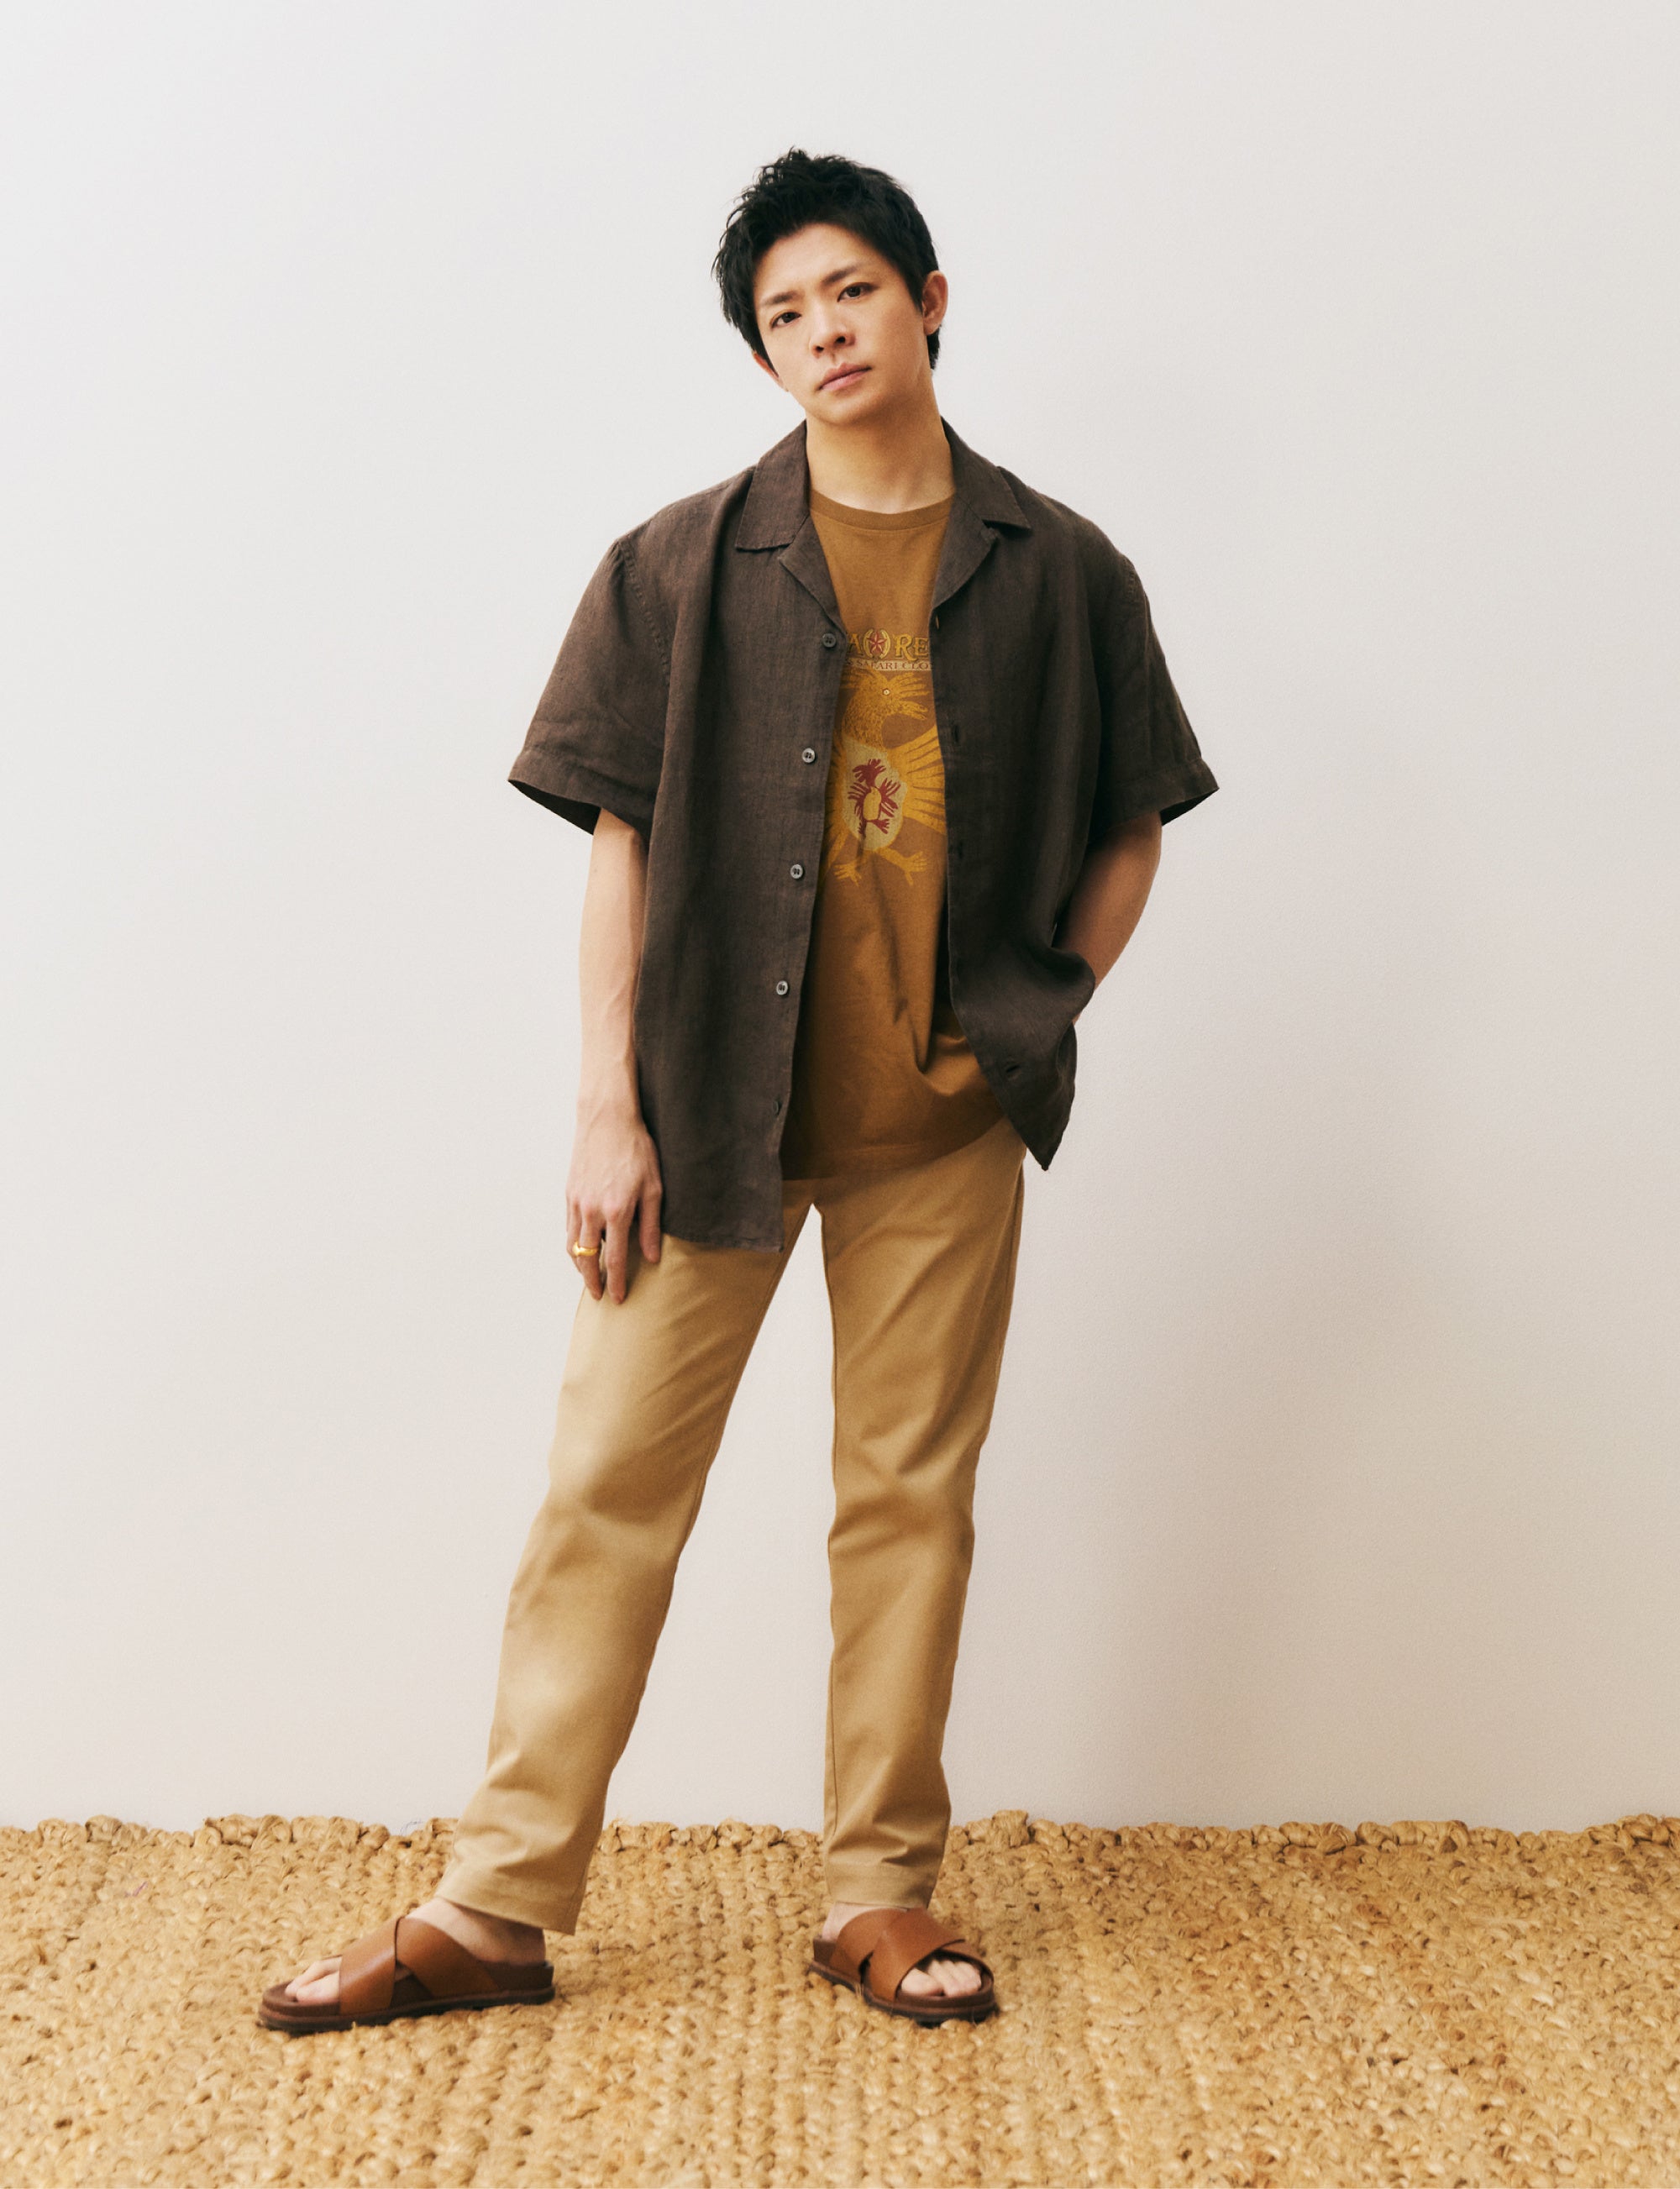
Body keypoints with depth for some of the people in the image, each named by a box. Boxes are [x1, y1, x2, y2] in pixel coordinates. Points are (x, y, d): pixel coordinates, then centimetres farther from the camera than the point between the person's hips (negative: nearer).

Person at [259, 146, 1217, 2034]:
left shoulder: (1059, 573, 4)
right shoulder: (682, 569, 1)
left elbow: (1128, 831, 13)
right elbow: (623, 843, -1)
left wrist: (1038, 1017, 2)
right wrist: (606, 1107, -6)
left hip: (945, 1122, 1)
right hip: (713, 1105, -1)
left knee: (910, 1495, 8)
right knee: (608, 1486, 1)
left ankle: (881, 1892, 21)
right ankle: (496, 1907, 10)